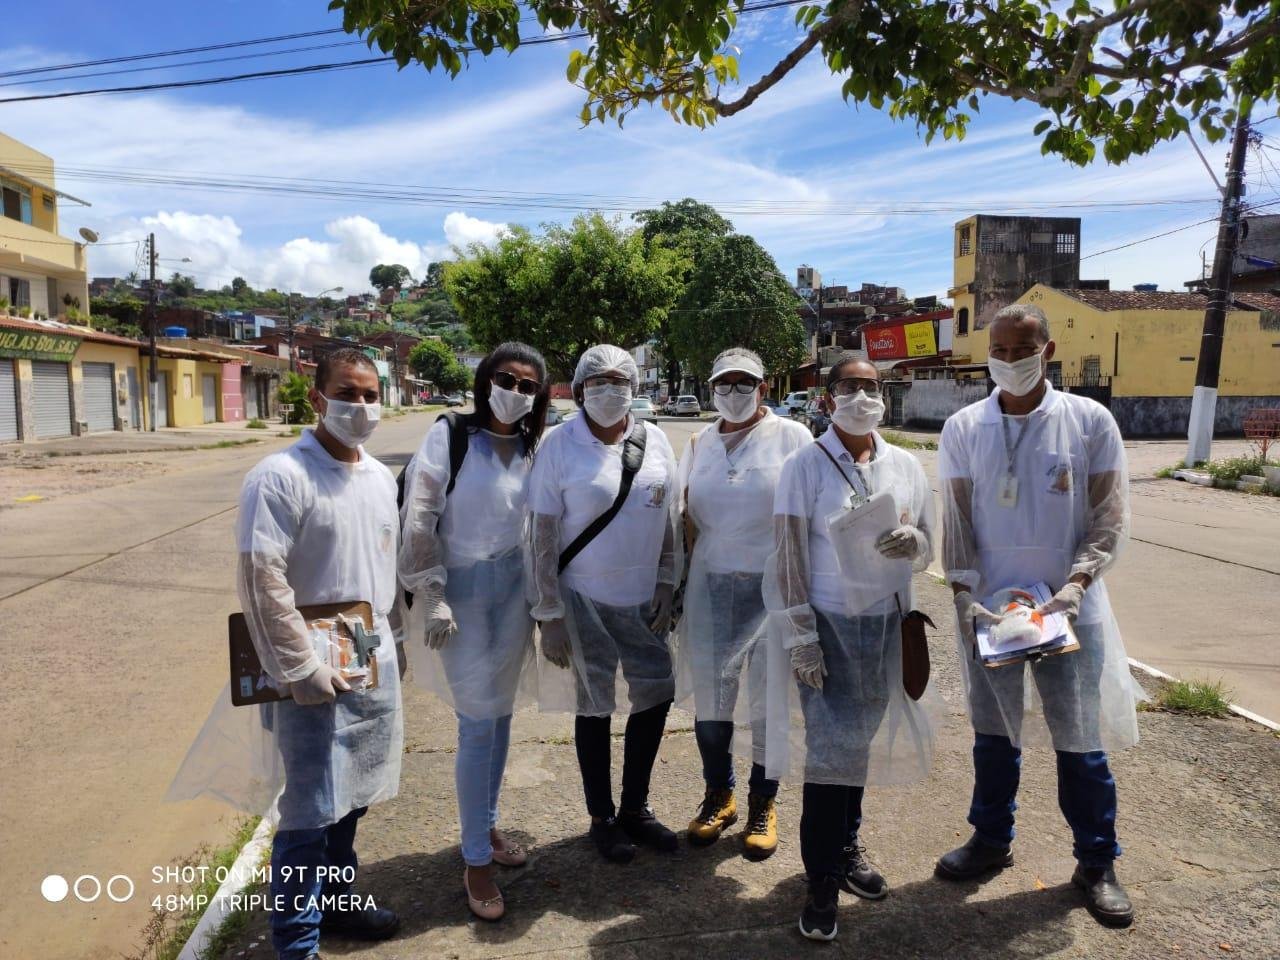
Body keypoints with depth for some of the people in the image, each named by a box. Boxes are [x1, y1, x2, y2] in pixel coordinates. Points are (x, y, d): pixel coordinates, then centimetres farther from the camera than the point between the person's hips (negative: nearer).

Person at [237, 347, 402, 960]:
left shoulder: (380, 478, 8)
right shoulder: (282, 476, -14)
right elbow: (260, 580, -18)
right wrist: (299, 668, -18)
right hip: (314, 671, -6)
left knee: (350, 796, 19)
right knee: (310, 809, 2)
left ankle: (335, 899, 39)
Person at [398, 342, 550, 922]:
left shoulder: (532, 448, 5)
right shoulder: (449, 435, -9)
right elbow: (418, 518, -12)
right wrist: (431, 596, -14)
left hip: (513, 590, 5)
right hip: (462, 589, -5)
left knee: (500, 714, 14)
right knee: (477, 724, -3)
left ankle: (487, 826, 34)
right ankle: (476, 861, 13)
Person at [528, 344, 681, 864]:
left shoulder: (654, 441, 0)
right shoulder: (560, 444, -10)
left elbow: (668, 522, 7)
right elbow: (544, 534, -9)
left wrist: (666, 588, 2)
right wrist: (549, 615, -11)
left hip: (644, 600, 4)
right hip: (584, 601, -4)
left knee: (655, 697, 12)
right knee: (595, 708, 9)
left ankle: (635, 807, 34)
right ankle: (601, 817, 31)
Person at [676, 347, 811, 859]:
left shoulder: (791, 436, -2)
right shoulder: (700, 443, 11)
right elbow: (688, 516, 13)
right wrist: (688, 580, 7)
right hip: (711, 586, 4)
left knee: (770, 696, 6)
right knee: (709, 693, 9)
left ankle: (763, 803, 25)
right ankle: (718, 795, 29)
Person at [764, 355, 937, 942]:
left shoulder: (905, 466, 5)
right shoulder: (805, 465, -7)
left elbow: (926, 551, 11)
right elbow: (789, 556, -9)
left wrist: (912, 542, -13)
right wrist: (800, 636, -13)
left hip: (886, 623, 4)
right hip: (828, 624, -4)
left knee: (861, 741, 14)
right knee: (827, 749, -1)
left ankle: (847, 847, 35)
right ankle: (822, 882, 13)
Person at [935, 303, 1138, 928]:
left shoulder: (1090, 421, -3)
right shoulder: (963, 428, 0)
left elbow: (1110, 517, -4)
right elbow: (956, 521, 0)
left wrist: (1077, 582, -17)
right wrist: (964, 592, -11)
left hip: (1069, 608, -1)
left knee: (1081, 740, 7)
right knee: (993, 733, 14)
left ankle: (1096, 864, 26)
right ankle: (991, 840, 33)